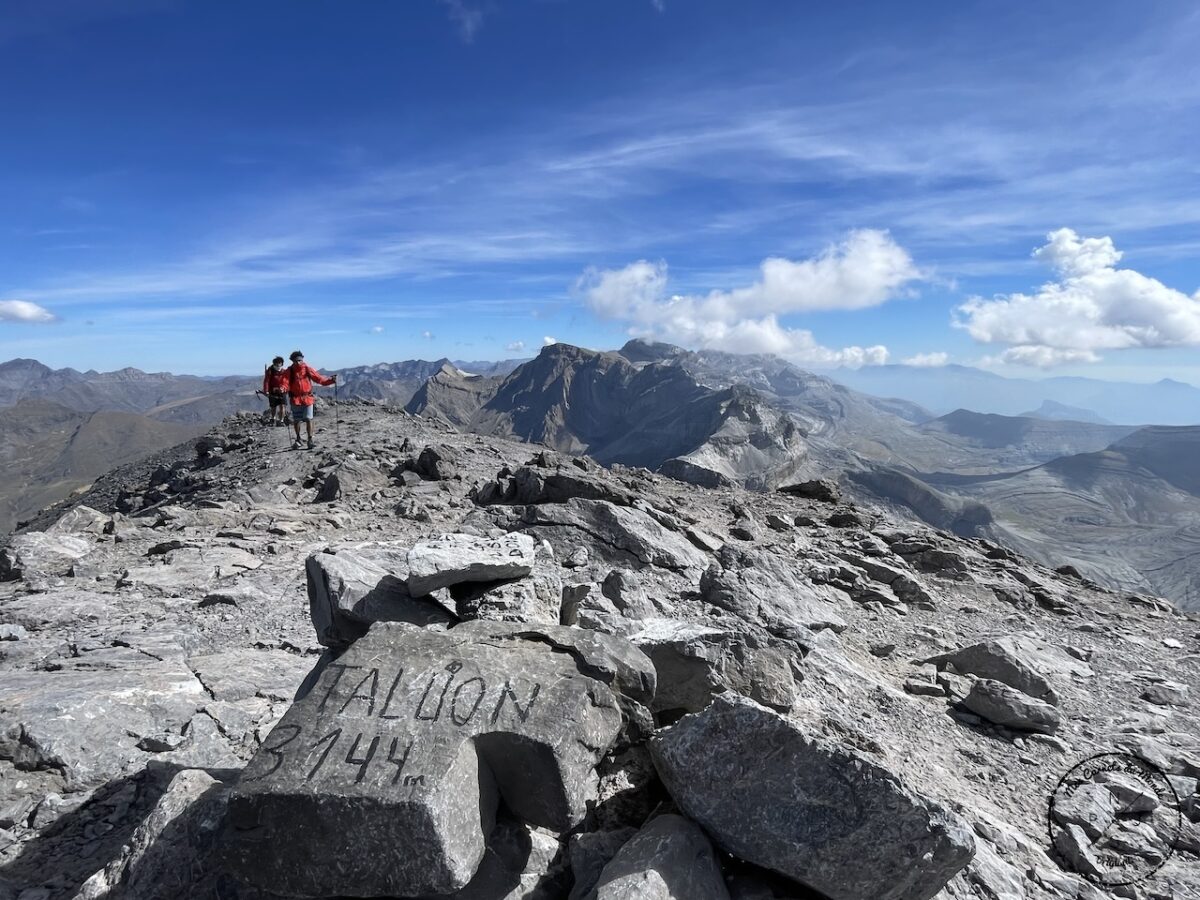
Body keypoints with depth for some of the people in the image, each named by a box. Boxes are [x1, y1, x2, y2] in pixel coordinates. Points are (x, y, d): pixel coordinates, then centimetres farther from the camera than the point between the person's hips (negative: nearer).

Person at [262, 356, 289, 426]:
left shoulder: (284, 372, 1)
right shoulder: (270, 371, -4)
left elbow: (286, 381, -2)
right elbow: (266, 381, -7)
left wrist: (283, 388, -21)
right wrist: (266, 391, -14)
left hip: (282, 392, 1)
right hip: (272, 392, -1)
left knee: (282, 406, -11)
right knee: (273, 407, 10)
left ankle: (281, 421, -4)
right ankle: (273, 419, 35)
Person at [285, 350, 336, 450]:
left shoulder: (307, 368, 0)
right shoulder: (290, 371, 0)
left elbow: (319, 378, -3)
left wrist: (330, 380, -15)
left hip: (307, 397, -1)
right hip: (295, 399, 1)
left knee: (309, 419, -7)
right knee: (296, 420, 9)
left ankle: (310, 439, -1)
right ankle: (298, 439, 25)